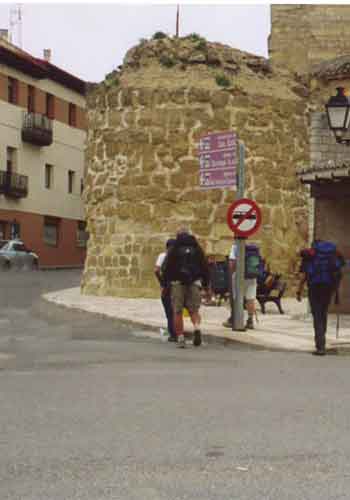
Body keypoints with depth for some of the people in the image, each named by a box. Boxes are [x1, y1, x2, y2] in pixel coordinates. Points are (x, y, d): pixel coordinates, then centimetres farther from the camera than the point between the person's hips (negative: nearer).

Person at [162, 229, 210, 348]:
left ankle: (180, 338, -1)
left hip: (177, 283, -2)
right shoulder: (197, 248, 12)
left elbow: (165, 268, -2)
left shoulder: (174, 249, 4)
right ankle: (196, 328, -20)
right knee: (194, 310, 9)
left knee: (177, 312, 4)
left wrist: (165, 282, 8)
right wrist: (206, 285, 16)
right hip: (194, 283, 2)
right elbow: (205, 267, 11)